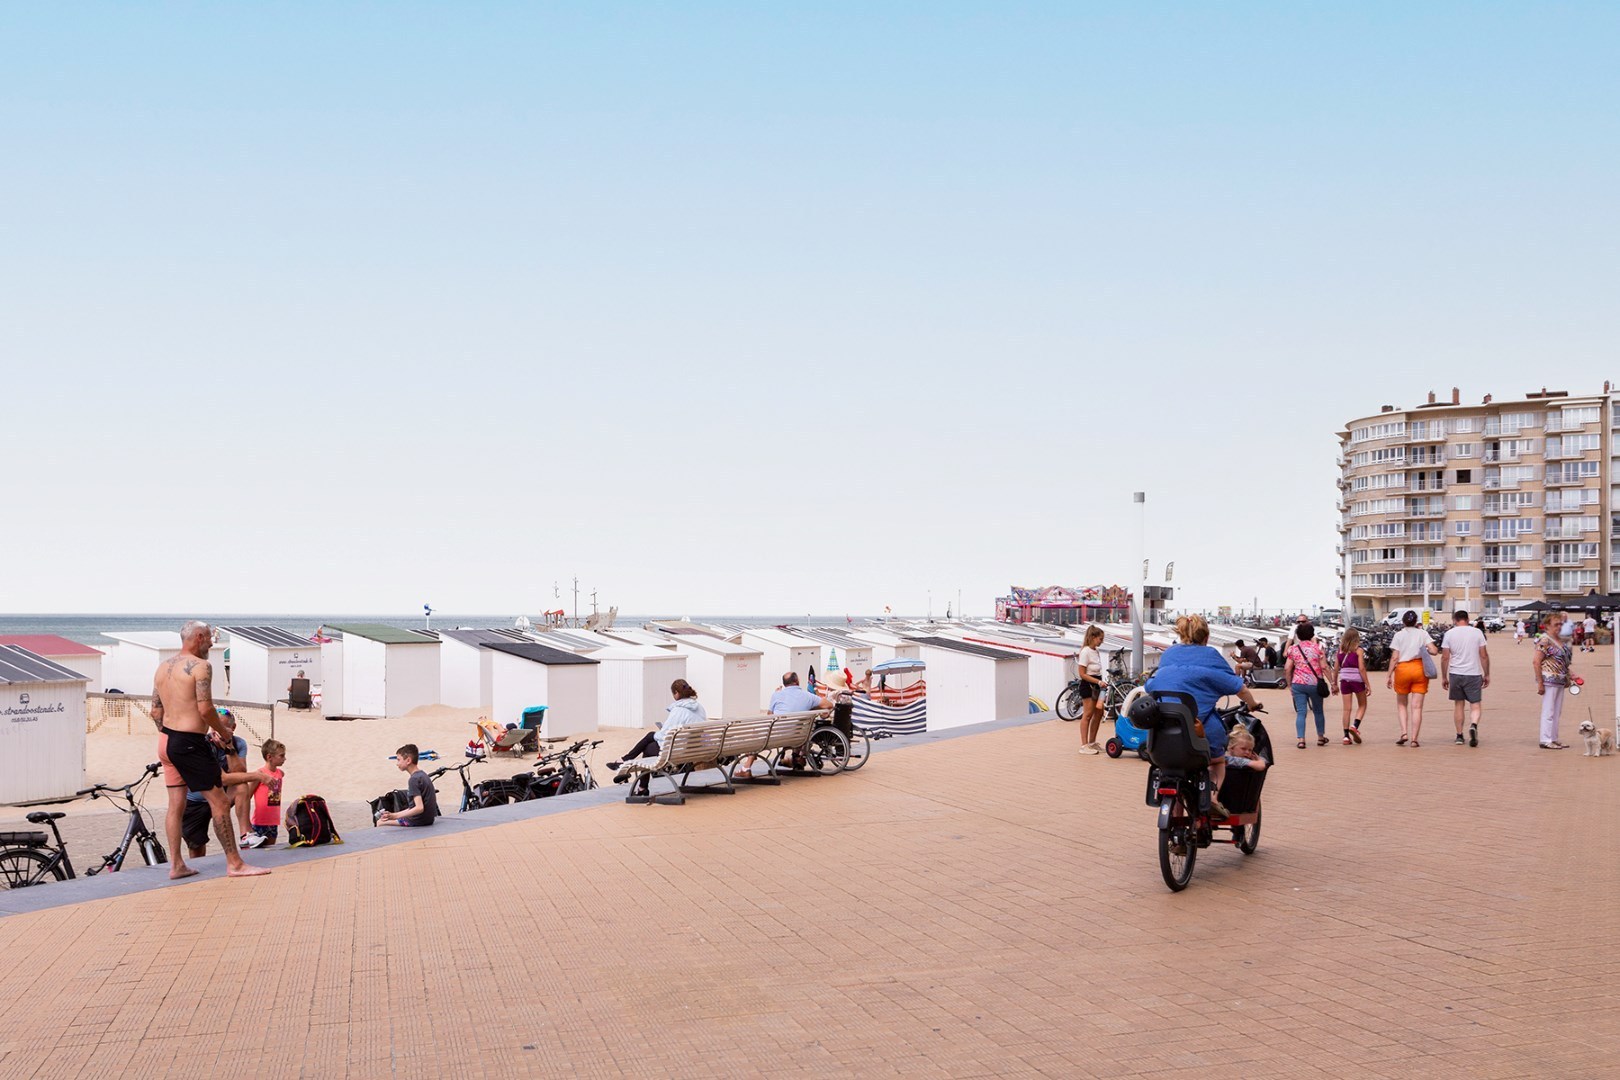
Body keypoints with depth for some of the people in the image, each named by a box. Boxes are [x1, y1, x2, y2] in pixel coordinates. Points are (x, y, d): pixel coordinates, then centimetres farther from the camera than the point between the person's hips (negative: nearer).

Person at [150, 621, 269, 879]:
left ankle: (176, 865, 16)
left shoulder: (163, 667, 13)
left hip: (166, 741, 9)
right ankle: (234, 864, 0)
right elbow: (205, 709, -19)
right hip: (190, 743, -9)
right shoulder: (200, 666, -12)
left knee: (176, 805, 13)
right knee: (219, 802, -3)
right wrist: (225, 732, -4)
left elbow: (156, 711, 15)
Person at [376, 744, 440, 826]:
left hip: (419, 821, -10)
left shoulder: (413, 780, -18)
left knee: (380, 822, -4)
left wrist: (394, 816, -31)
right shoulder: (422, 774, 9)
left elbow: (419, 808, -26)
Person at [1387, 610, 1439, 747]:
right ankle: (1414, 739, -1)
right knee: (1417, 707, 2)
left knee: (1402, 704, 15)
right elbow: (1434, 650, -5)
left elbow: (1394, 657, -3)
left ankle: (1404, 733, -1)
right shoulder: (1423, 633, 6)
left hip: (1402, 669, -1)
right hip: (1420, 669, 1)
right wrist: (1425, 649, 17)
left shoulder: (1399, 635, 2)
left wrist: (1389, 676, 1)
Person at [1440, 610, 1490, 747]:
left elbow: (1445, 657, -1)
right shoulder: (1477, 632, 1)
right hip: (1474, 674, -1)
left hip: (1455, 674, 1)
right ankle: (1473, 725, -24)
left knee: (1458, 704, 12)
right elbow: (1484, 656, 1)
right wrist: (1487, 675, 10)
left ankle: (1459, 736, 15)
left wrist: (1444, 677, 7)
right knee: (1475, 704, 4)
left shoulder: (1449, 634, 0)